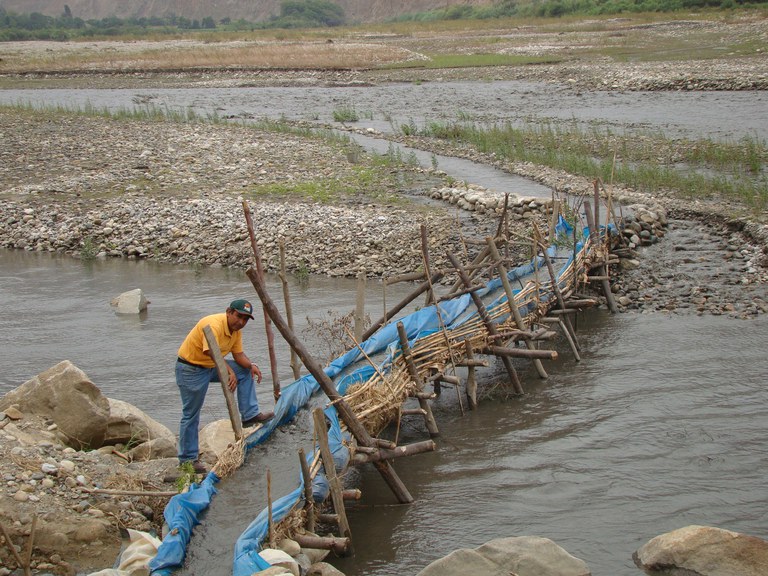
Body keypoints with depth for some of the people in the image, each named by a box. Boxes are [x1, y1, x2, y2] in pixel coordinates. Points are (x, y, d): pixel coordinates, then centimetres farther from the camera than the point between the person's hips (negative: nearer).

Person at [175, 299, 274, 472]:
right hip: (191, 369, -9)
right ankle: (187, 458, 8)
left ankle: (250, 415, 2)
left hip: (212, 366, 9)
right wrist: (229, 371, -53)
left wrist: (251, 365, -16)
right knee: (191, 415, -2)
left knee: (246, 371, 3)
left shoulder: (236, 329, 0)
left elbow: (239, 355, 4)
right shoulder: (214, 325, -29)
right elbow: (211, 352, -42)